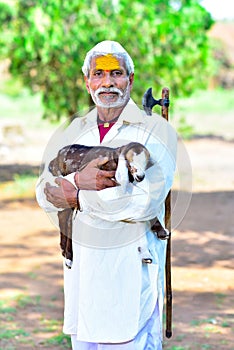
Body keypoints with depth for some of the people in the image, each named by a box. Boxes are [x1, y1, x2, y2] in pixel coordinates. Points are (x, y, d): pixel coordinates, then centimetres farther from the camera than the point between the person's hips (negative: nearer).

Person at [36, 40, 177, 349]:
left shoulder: (155, 130, -5)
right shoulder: (74, 132, 12)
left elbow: (146, 203, -17)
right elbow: (47, 194, 5)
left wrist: (79, 198, -13)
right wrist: (80, 181, -16)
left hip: (131, 263, -5)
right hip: (81, 263, 5)